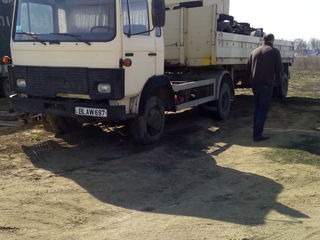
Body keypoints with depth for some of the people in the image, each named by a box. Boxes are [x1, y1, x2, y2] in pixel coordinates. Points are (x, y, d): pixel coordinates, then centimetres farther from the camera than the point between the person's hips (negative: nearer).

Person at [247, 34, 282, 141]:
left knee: (257, 108, 17)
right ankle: (258, 134, -8)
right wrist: (275, 77, 15)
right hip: (267, 84, -5)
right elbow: (279, 69, -4)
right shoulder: (275, 52, -3)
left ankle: (256, 131, 22)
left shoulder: (254, 52, 11)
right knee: (264, 109, -3)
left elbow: (248, 68, 12)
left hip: (255, 84, 5)